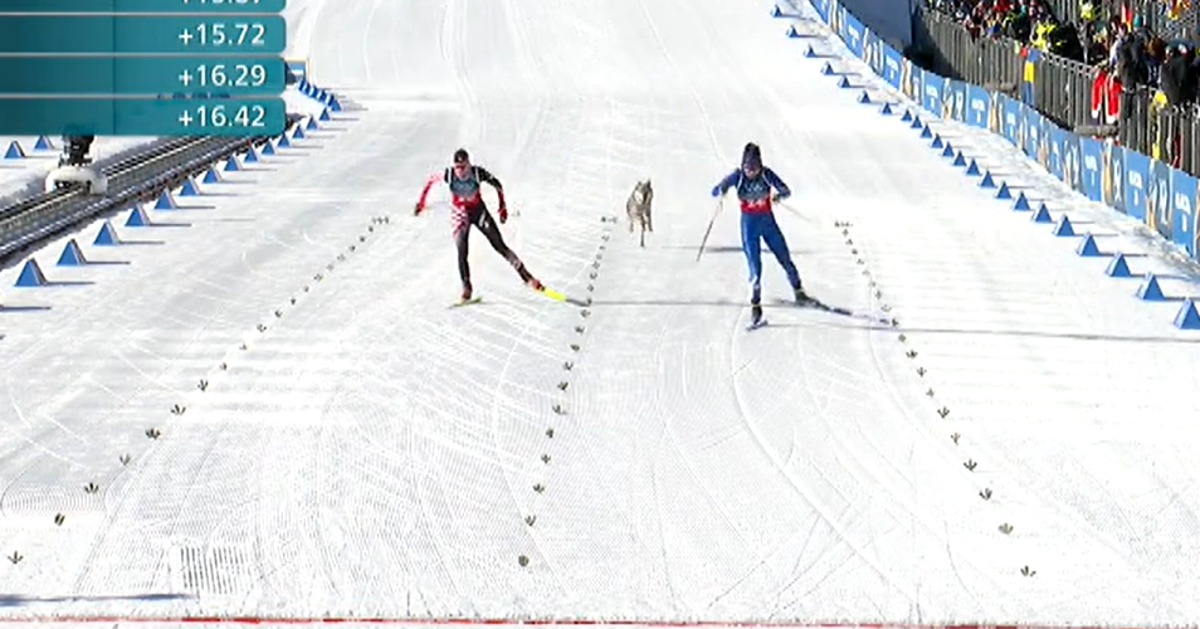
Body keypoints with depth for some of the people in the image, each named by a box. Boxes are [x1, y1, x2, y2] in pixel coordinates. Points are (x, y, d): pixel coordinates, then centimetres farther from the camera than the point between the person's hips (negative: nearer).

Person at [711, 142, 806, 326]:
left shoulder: (766, 174, -11)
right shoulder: (738, 176, -12)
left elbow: (786, 191, -14)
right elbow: (715, 191, -11)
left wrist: (780, 195, -37)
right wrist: (721, 191, -35)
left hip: (768, 221, 1)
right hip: (749, 223, -1)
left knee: (786, 260, 8)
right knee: (755, 267, -9)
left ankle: (799, 293, 29)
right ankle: (755, 306, 1)